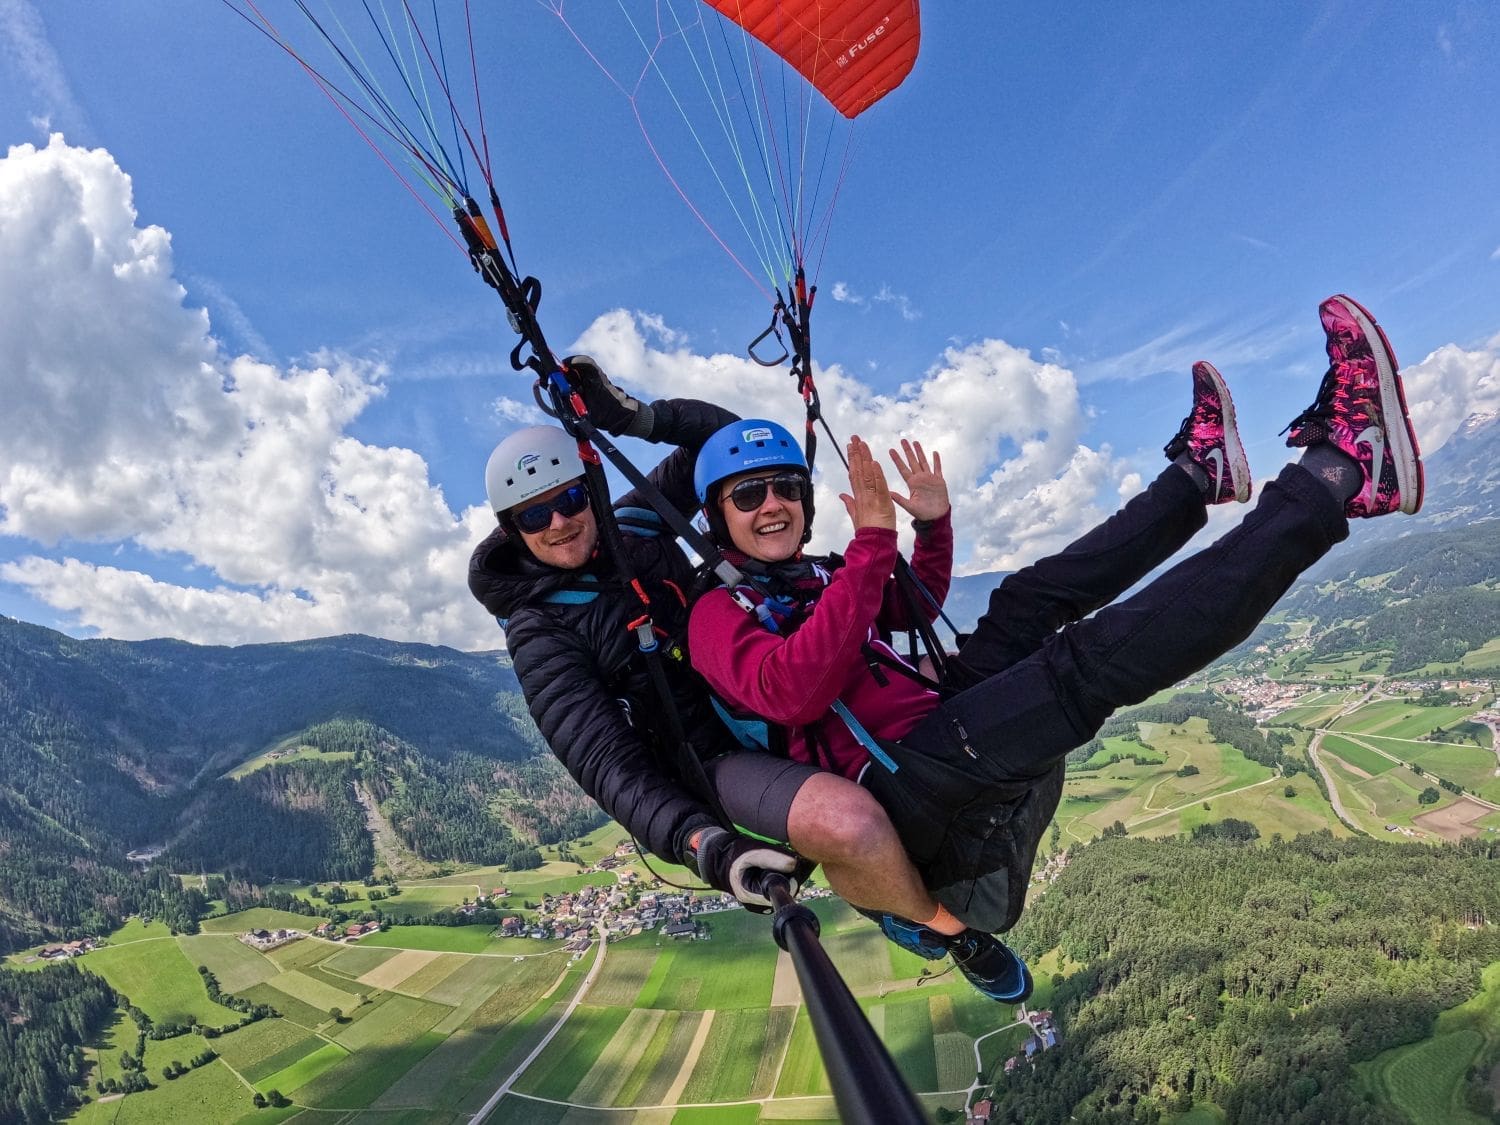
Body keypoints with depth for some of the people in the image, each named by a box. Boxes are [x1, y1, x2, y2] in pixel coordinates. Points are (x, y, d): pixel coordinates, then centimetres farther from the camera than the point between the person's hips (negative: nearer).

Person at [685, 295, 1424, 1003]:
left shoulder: (820, 578, 20)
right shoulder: (718, 613, -4)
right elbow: (790, 691, -25)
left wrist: (933, 525, 19)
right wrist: (870, 545, -26)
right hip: (902, 800, -10)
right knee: (1086, 660, -25)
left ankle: (1199, 474, 17)